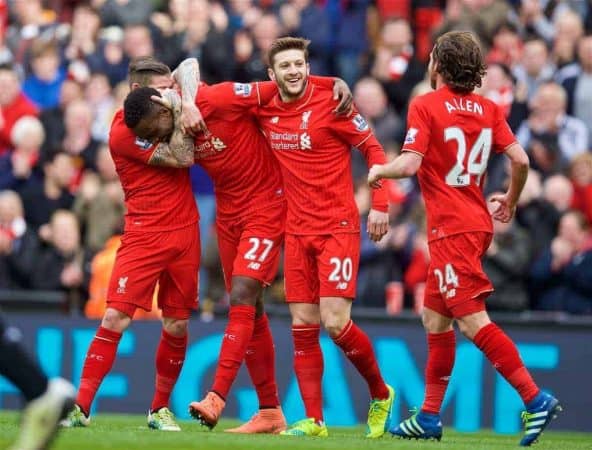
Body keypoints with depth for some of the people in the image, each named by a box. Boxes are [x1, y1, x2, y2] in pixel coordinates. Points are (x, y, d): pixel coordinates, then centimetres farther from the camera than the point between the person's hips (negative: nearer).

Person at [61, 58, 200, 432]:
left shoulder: (166, 111, 6)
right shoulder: (122, 134, -13)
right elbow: (181, 158, -16)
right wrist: (180, 113, -11)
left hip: (184, 231, 6)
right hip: (143, 233, -6)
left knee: (177, 325, 5)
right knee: (116, 317, -14)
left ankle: (160, 408, 18)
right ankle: (81, 407, -11)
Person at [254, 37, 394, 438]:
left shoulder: (332, 104, -9)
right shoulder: (266, 112, 5)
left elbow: (373, 149, -4)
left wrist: (379, 205, -10)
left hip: (338, 228, -5)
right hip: (297, 231, 5)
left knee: (335, 322, -12)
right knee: (303, 326, 1)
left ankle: (381, 394, 11)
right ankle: (313, 420, 5)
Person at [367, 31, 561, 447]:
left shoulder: (425, 106, -9)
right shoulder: (488, 109, 9)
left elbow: (410, 164, -17)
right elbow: (520, 159, 3)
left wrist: (379, 171, 4)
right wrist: (511, 201, 20)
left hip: (452, 229, -8)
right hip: (478, 223, 8)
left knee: (473, 320, -12)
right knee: (435, 318, 15)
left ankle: (535, 398, -21)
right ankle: (430, 416, 17)